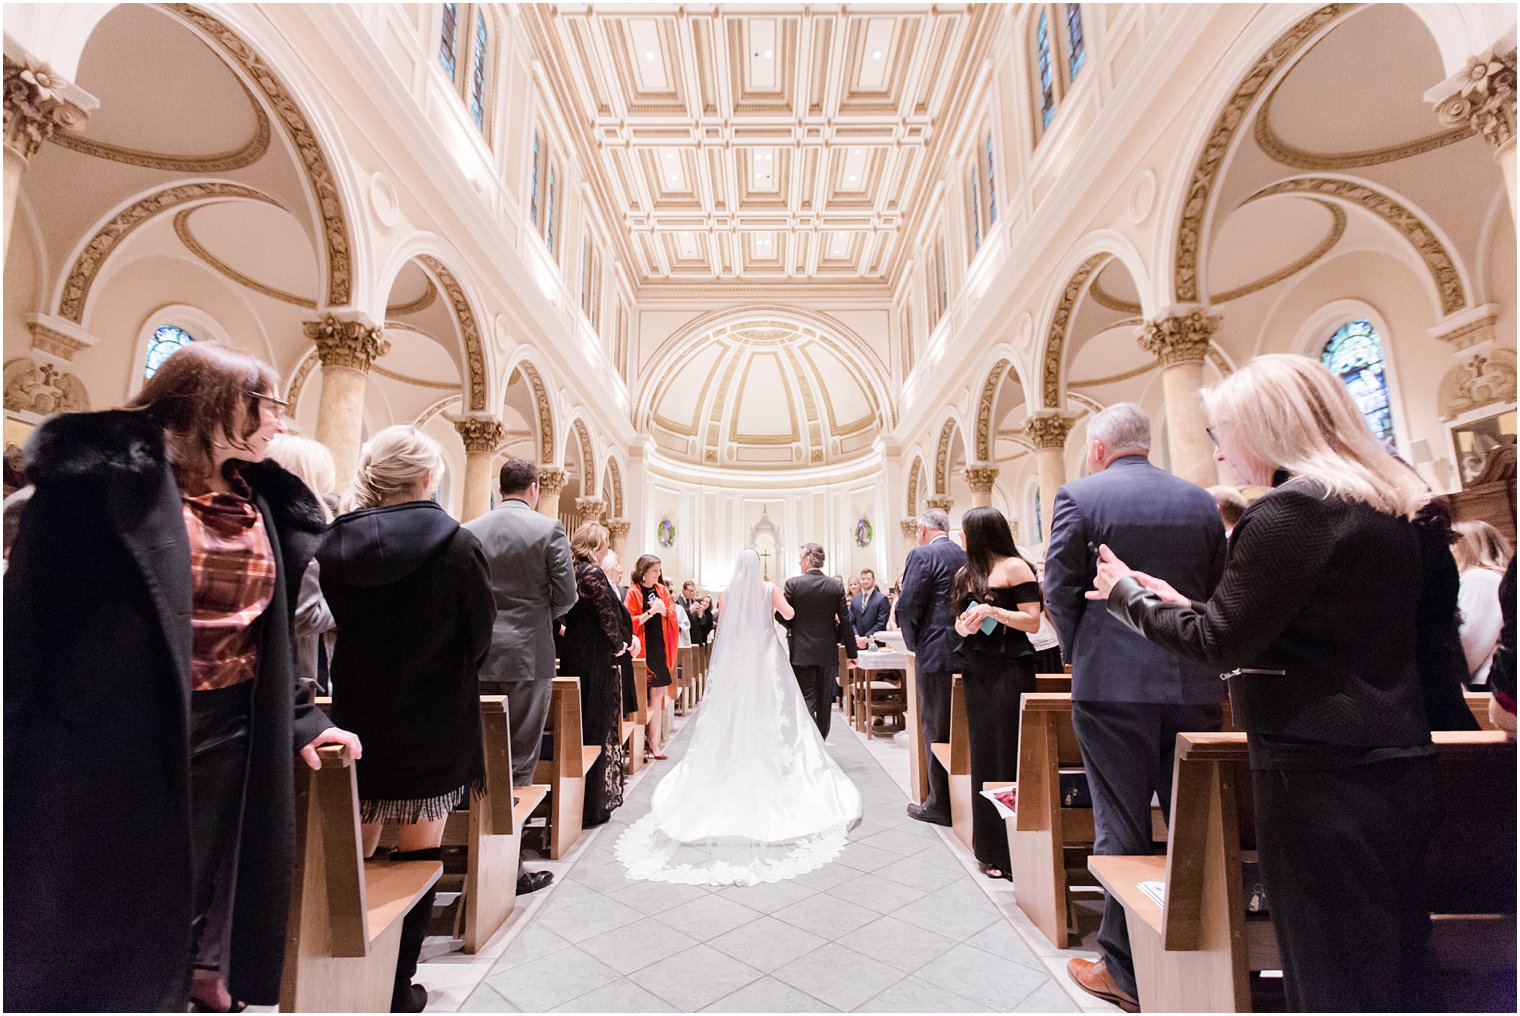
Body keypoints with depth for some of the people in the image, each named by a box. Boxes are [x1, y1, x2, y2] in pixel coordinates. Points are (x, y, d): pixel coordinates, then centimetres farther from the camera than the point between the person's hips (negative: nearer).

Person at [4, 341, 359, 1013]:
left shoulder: (259, 504, 7)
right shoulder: (103, 476, -10)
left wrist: (300, 718, 6)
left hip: (228, 739, 6)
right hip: (108, 740, -5)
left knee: (183, 913, 19)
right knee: (85, 920, 11)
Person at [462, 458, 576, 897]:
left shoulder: (468, 531, 2)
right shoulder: (549, 529, -8)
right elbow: (566, 595, -8)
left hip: (478, 658, 4)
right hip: (528, 655, -4)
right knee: (519, 762, 5)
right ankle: (509, 866, 13)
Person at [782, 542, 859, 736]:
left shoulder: (793, 583, -9)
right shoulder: (836, 585, -2)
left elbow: (784, 617, -5)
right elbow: (845, 622, -3)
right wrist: (851, 652, 4)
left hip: (802, 652, -3)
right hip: (828, 653, 3)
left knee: (807, 698, 3)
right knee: (824, 700, 15)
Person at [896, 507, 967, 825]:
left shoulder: (922, 555, -11)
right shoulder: (966, 557, 10)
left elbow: (907, 606, -15)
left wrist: (913, 643, -1)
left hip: (937, 654, -7)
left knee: (935, 728, 3)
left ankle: (940, 804, 12)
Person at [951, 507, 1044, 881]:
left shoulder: (1014, 566, -7)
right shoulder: (968, 572, 14)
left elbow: (1033, 621, -12)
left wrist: (992, 611, -22)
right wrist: (962, 626, -1)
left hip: (1009, 671, -7)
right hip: (976, 671, 7)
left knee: (1008, 756, -2)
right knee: (983, 757, 12)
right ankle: (991, 848, 24)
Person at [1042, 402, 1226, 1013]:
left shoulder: (1079, 497, -7)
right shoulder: (1201, 501, 7)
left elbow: (1059, 590, -8)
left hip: (1112, 686, -4)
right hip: (1196, 685, 5)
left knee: (1121, 827, 7)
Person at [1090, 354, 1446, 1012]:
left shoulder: (1291, 509, -19)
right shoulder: (1387, 505, 10)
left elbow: (1220, 644, -18)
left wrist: (1129, 596, -5)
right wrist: (1183, 603, 12)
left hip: (1318, 775, -9)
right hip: (1396, 763, 9)